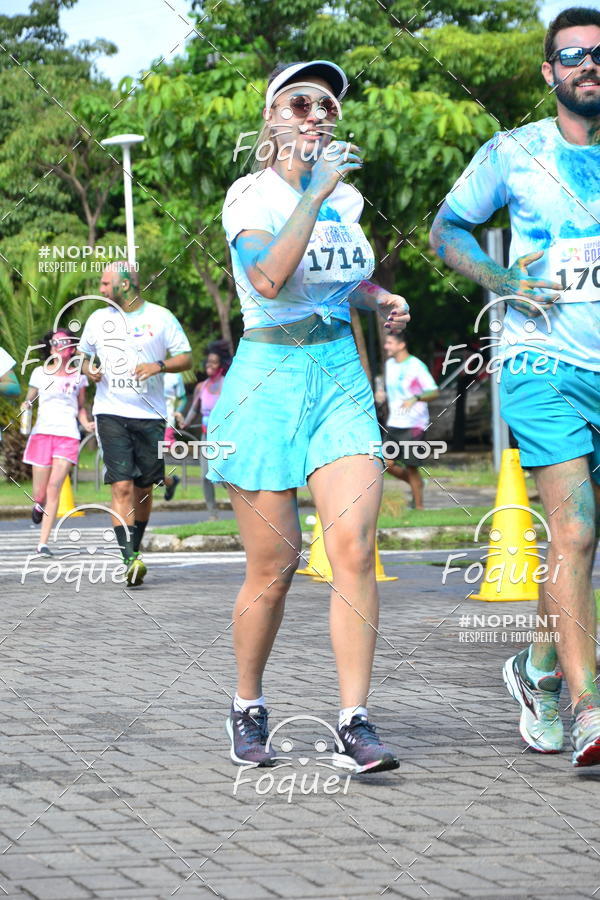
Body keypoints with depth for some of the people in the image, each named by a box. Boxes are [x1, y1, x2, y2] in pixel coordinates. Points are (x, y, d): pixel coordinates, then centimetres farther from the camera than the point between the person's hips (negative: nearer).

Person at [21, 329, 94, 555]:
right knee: (40, 493, 0)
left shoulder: (78, 376, 11)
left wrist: (87, 424, 0)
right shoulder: (40, 373, 9)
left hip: (68, 435, 0)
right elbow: (28, 400, 16)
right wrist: (25, 406, -7)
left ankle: (43, 543, -11)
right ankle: (39, 505, 39)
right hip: (42, 433, 0)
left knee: (54, 487, -13)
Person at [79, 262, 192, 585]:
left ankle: (134, 549, 27)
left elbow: (186, 358, 2)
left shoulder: (160, 317, 1)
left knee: (143, 489, 8)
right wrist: (89, 371, -1)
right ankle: (129, 560, -19)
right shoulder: (98, 319, 9)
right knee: (122, 487, -13)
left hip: (150, 415, 0)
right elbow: (84, 356, 21)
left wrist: (159, 366, -16)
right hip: (111, 413, 0)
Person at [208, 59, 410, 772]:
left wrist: (381, 300, 9)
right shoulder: (251, 193, -6)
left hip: (341, 376, 4)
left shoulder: (345, 197, 11)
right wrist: (314, 191, -26)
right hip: (269, 379, -4)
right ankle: (247, 709, 21)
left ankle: (354, 722, -10)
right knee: (273, 567, -1)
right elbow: (269, 279, -25)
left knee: (353, 547, -12)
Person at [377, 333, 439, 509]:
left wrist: (415, 398, -31)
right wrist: (384, 396, 5)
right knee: (387, 463, -2)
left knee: (411, 466, -6)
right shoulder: (390, 364, 12)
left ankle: (418, 506, 6)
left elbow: (434, 392, -14)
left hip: (414, 425, -7)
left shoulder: (416, 366, -10)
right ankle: (416, 483, 23)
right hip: (393, 424, 7)